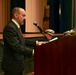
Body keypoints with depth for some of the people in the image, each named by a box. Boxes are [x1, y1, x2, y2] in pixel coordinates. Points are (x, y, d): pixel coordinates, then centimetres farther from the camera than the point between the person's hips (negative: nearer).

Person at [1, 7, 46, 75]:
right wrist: (33, 52, -36)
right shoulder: (10, 28, -21)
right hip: (12, 65, -10)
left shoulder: (15, 26, 11)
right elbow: (16, 46, -29)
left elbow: (22, 41, 19)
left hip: (17, 63, 10)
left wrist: (36, 43, 10)